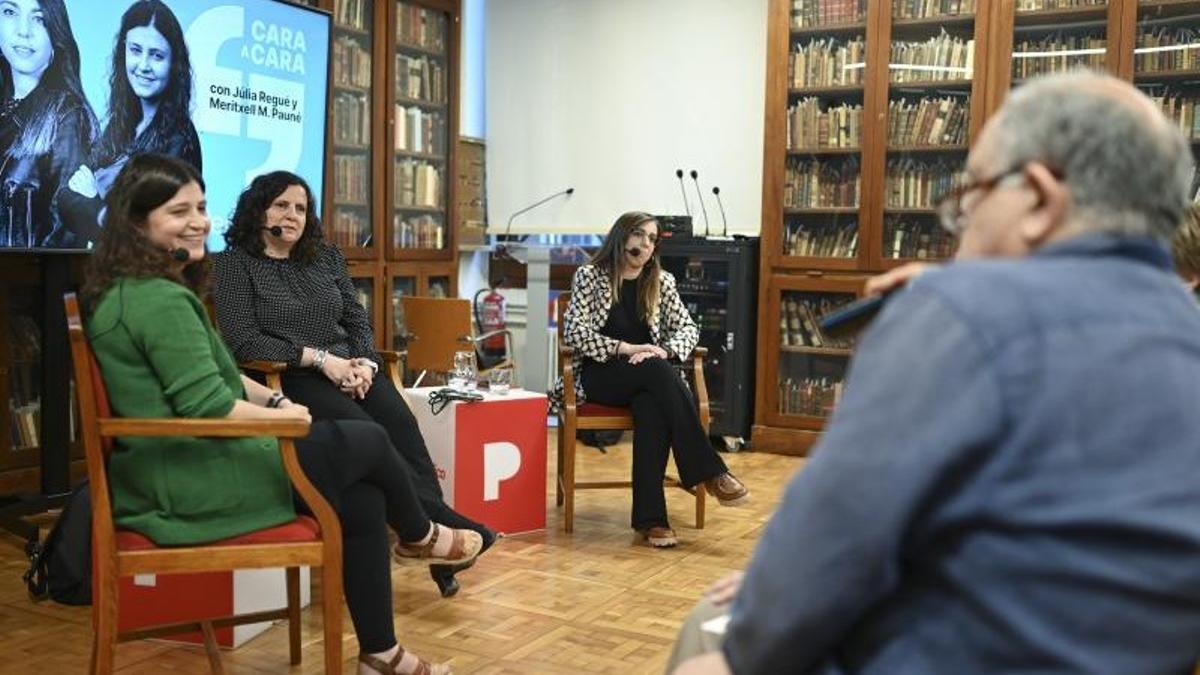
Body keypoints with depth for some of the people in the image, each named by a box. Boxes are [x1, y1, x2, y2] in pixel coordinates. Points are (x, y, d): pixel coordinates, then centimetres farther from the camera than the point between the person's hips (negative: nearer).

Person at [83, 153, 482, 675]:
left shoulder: (129, 289, 15)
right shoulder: (161, 300, -21)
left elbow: (216, 377, 19)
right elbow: (208, 407, -24)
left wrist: (273, 401, 5)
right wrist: (285, 416, -8)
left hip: (168, 475, 10)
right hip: (191, 483, -10)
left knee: (363, 502, 8)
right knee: (368, 441, 3)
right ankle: (419, 536, 34)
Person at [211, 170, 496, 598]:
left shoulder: (326, 257, 20)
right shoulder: (235, 264, 4)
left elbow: (358, 320, 16)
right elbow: (243, 341, -8)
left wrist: (365, 361, -7)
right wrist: (319, 359, -16)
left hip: (350, 370, 4)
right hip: (292, 378, -4)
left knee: (401, 426, -26)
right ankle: (438, 521, -28)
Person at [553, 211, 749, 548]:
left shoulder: (662, 282, 12)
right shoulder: (590, 276, 2)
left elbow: (688, 328, 8)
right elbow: (574, 330, -8)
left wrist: (664, 351, -15)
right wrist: (624, 348, -19)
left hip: (649, 378, 3)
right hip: (601, 375, -2)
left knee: (652, 409, -35)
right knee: (659, 373, -34)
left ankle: (650, 518, -37)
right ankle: (710, 472, -33)